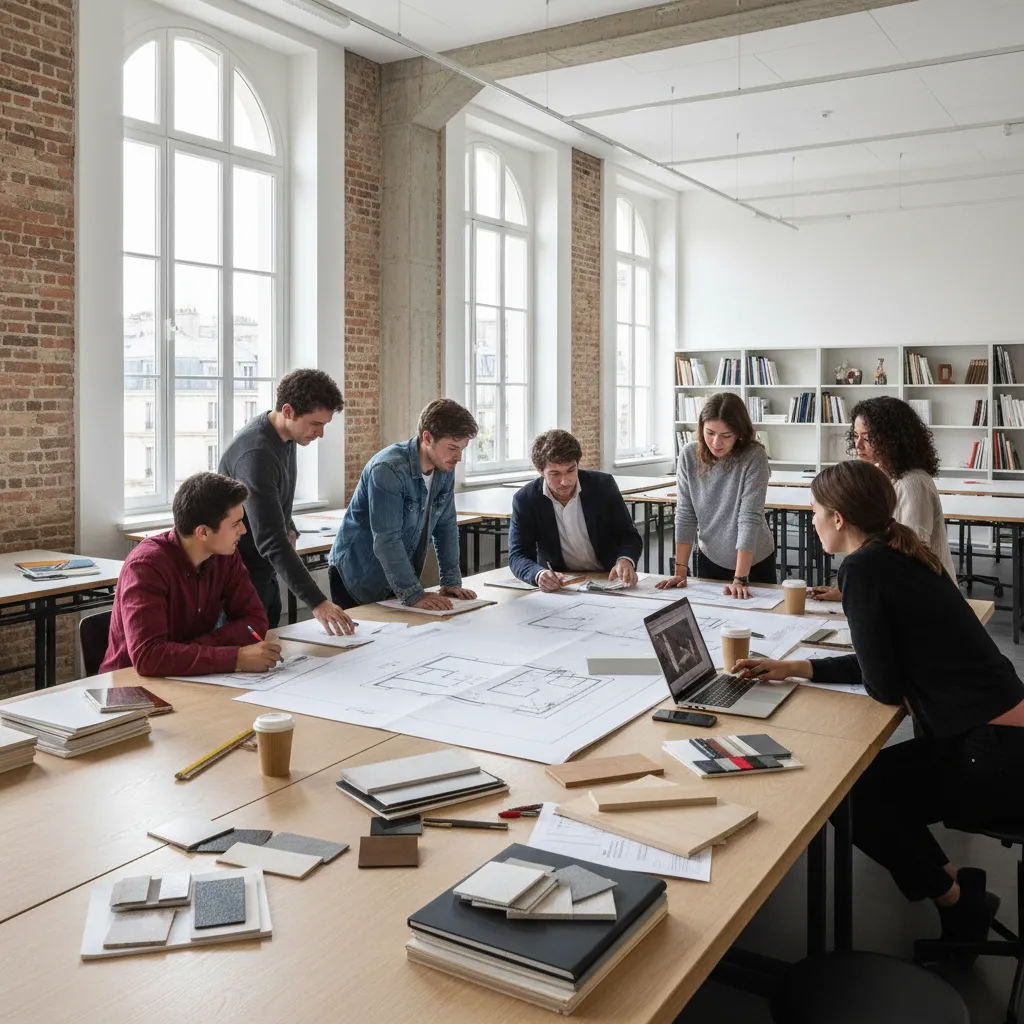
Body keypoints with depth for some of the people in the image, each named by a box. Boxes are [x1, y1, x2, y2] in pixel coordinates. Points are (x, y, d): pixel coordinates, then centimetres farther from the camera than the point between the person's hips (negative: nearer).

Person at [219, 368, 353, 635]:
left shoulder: (285, 434, 0)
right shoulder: (255, 454, -29)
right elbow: (271, 542, -34)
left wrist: (288, 529, 0)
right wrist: (316, 602, -38)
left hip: (265, 573, 9)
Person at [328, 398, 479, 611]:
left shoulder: (445, 468, -5)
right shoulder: (388, 470, -27)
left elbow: (446, 526, 2)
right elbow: (387, 541, -29)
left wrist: (451, 581, -3)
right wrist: (414, 595, -30)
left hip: (400, 580, 6)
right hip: (359, 581, -6)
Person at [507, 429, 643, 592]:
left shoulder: (603, 485, -7)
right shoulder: (525, 499, -9)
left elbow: (629, 537, -5)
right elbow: (517, 555, -12)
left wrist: (625, 561, -28)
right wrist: (539, 574, -34)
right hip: (557, 584, 0)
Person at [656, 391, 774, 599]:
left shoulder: (754, 457, -21)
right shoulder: (689, 454, -12)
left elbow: (750, 518, -25)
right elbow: (685, 515, -9)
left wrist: (740, 579, -29)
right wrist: (680, 570, -13)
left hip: (754, 562, -2)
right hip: (709, 559, 3)